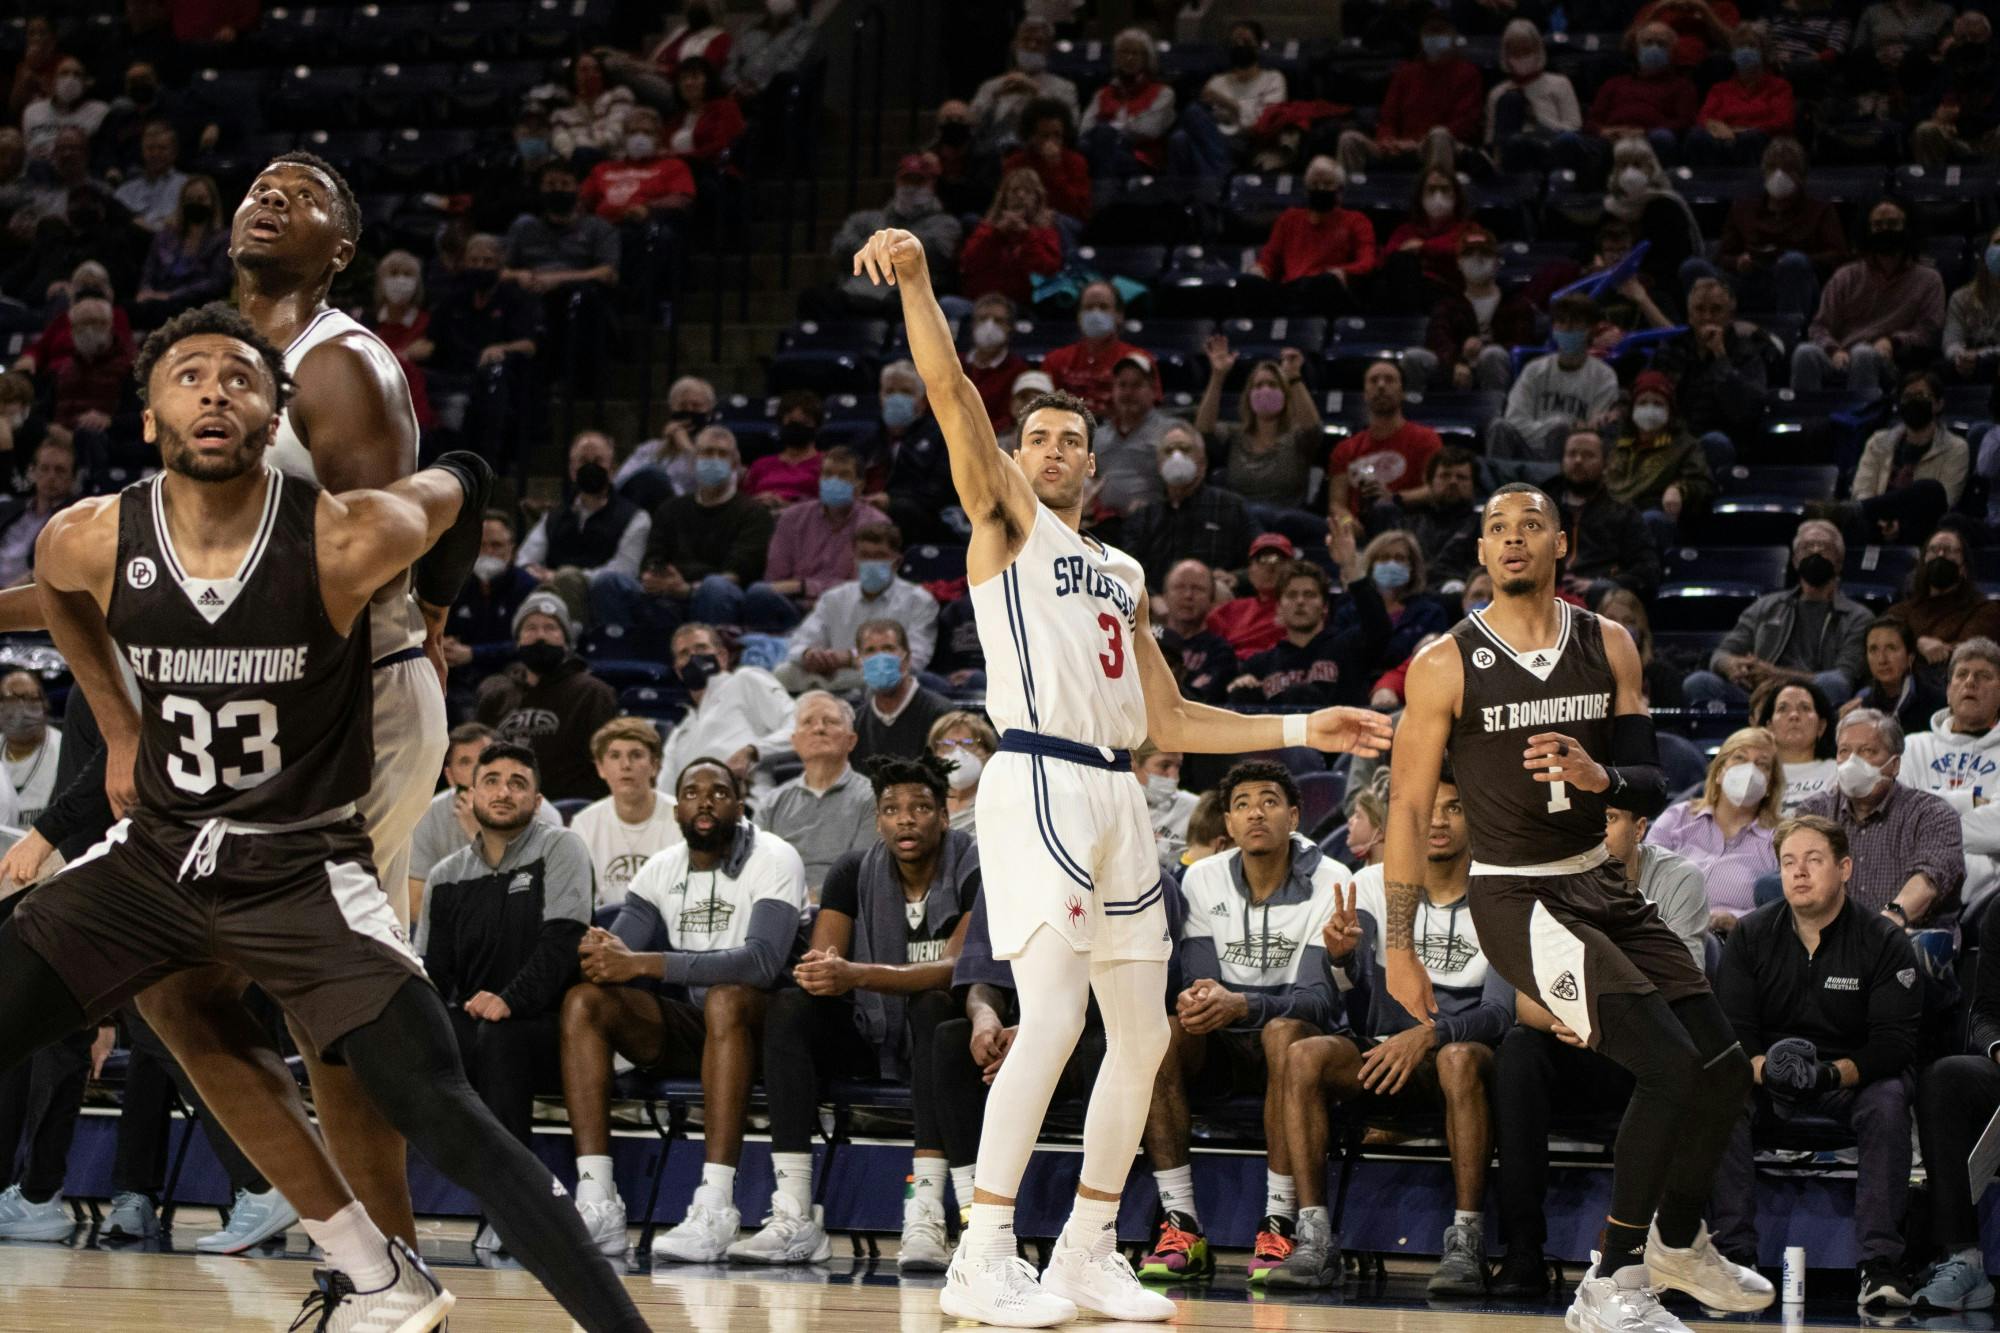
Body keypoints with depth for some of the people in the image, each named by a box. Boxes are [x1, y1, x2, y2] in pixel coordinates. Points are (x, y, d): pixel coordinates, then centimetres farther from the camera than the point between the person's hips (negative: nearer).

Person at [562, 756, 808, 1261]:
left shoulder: (773, 860, -10)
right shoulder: (661, 870, 8)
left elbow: (763, 961, -26)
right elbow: (619, 950, 2)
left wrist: (644, 964, -31)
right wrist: (600, 952, -26)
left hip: (761, 1027, -6)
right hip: (686, 1028, 6)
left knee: (725, 999, -38)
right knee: (583, 999, -17)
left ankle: (715, 1209, -44)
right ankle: (597, 1206, -27)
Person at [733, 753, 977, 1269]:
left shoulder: (974, 869, -12)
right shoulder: (854, 872, 2)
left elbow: (958, 967, -26)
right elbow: (819, 962, -6)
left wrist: (858, 975, -37)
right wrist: (819, 973, -33)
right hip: (870, 1037, 4)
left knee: (933, 1005, -36)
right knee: (788, 1007, -22)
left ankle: (925, 1219, -44)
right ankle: (794, 1219, -31)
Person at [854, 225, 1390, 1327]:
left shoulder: (1122, 573, 25)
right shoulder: (1005, 518, 8)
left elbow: (1168, 721, 26)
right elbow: (951, 392, -8)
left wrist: (1304, 731, 21)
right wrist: (915, 283, -21)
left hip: (1117, 795, 8)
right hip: (1040, 779, -8)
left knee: (1142, 1035, 9)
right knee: (1053, 1017, -18)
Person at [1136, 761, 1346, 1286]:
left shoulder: (1330, 883, -9)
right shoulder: (1203, 879, 2)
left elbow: (1320, 997, -19)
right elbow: (1197, 980, -3)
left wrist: (1240, 1005, -37)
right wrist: (1197, 997, -30)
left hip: (1301, 1034, -3)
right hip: (1222, 1050, 3)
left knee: (1284, 1033, -39)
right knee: (1160, 1031, -29)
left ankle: (1279, 1227, -35)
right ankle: (1182, 1228, -31)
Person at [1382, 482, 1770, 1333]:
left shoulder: (1609, 647, 4)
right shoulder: (1447, 665, -9)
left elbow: (1653, 786, 3)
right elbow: (1408, 807, -6)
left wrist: (1601, 776, -21)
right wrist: (1398, 949, -6)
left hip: (1600, 882, 6)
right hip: (1516, 897, -6)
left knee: (1725, 1071, 9)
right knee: (1671, 1065, -20)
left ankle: (1678, 1243, 36)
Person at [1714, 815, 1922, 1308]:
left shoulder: (1883, 940, -7)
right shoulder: (1751, 935, -1)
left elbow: (1897, 1041, -14)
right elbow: (1730, 1028, -7)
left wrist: (1836, 1073, -32)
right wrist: (1764, 1069, -30)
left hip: (1853, 1077, -1)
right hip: (1767, 1077, 1)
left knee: (1889, 1101, -34)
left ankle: (1882, 1262, -35)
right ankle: (1736, 1252, -30)